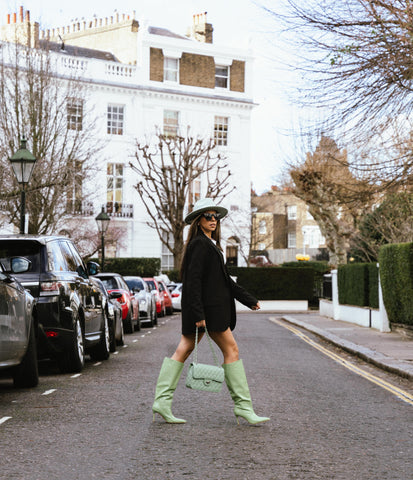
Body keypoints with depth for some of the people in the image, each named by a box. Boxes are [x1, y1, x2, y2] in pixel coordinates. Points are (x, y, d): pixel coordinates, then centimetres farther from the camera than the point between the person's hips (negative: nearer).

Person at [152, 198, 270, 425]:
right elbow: (193, 280, -19)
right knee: (231, 350, -4)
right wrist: (198, 313, -24)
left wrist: (249, 300, 25)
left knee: (183, 351, 6)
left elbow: (224, 279, 24)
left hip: (213, 307, 10)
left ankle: (162, 402, 6)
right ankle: (243, 406, 1)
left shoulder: (210, 245, 19)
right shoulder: (199, 245, -12)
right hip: (206, 308, -10)